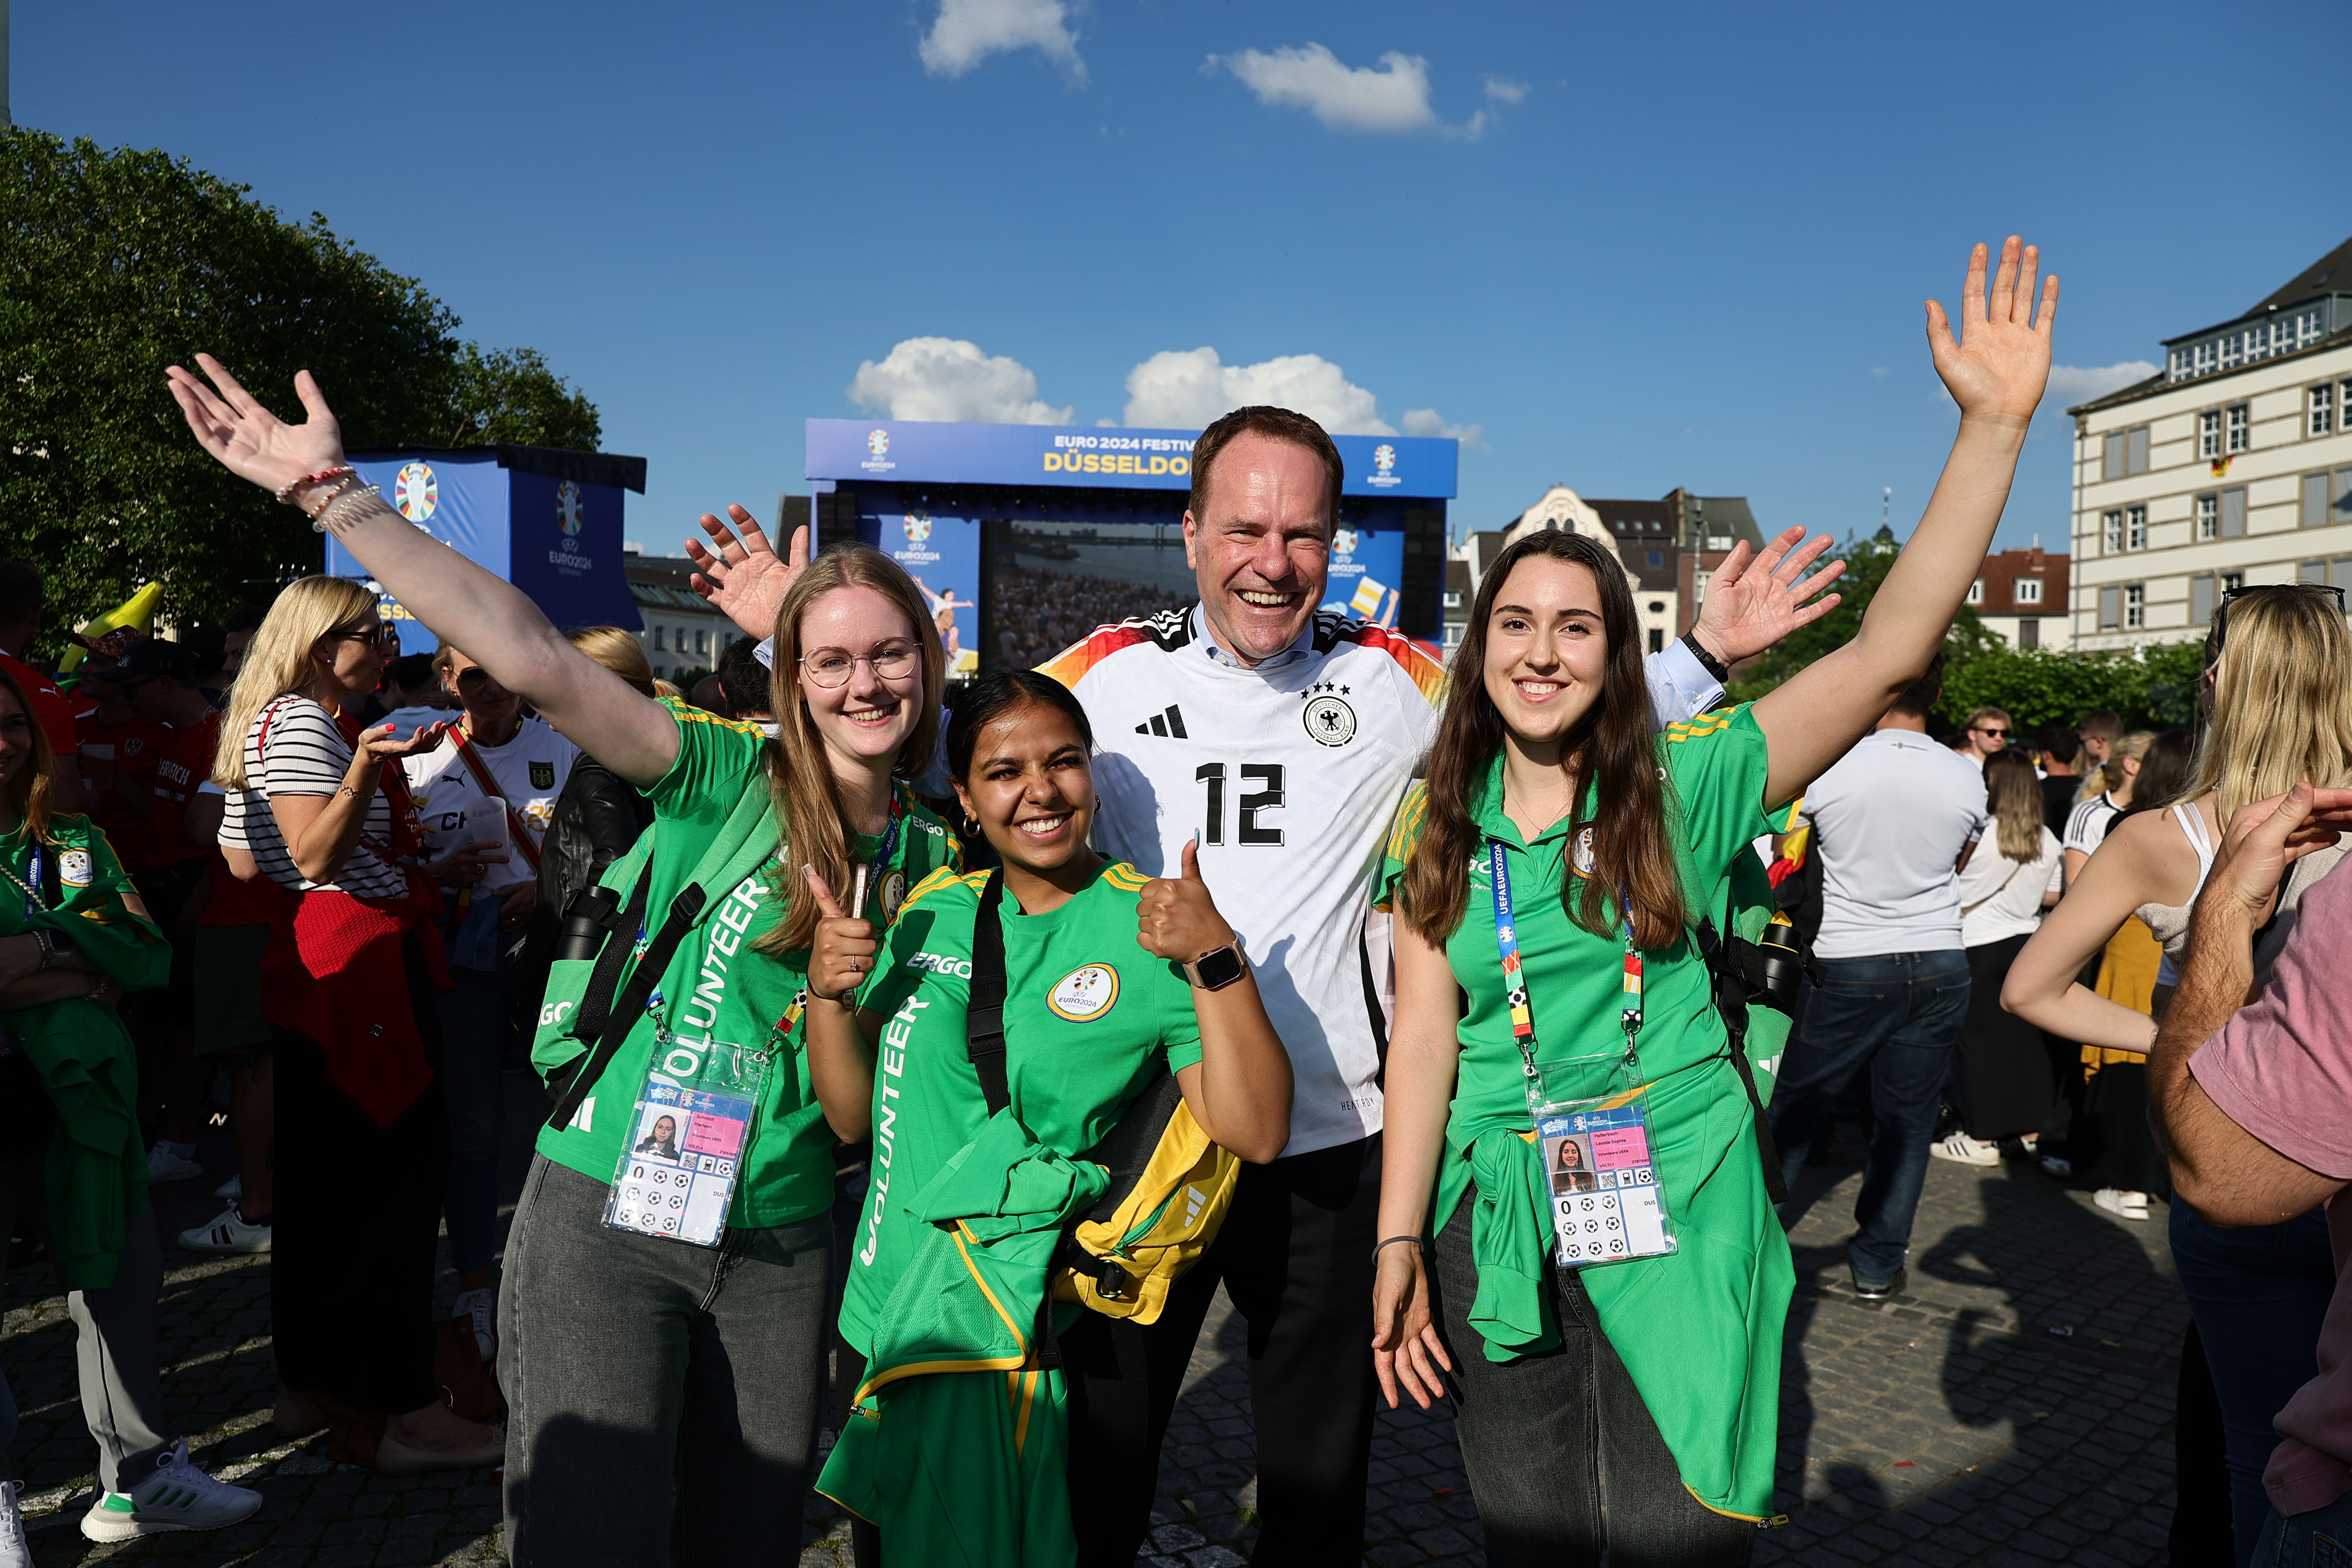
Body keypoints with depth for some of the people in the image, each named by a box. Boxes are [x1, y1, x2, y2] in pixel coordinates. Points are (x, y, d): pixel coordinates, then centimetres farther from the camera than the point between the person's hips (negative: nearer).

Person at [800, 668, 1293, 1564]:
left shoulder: (1149, 928, -11)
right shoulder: (932, 913, 2)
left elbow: (1257, 1135, -19)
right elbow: (856, 1117, 7)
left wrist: (1217, 960, -29)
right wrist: (829, 993, -9)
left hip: (1048, 1352, -4)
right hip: (885, 1324, 5)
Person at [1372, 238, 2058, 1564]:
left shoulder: (1682, 787, -5)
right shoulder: (1438, 825, 2)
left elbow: (1891, 655, -13)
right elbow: (1423, 1040, 2)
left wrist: (1995, 425, -19)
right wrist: (1399, 1246, -1)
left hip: (1676, 1222, -2)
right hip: (1501, 1229, 2)